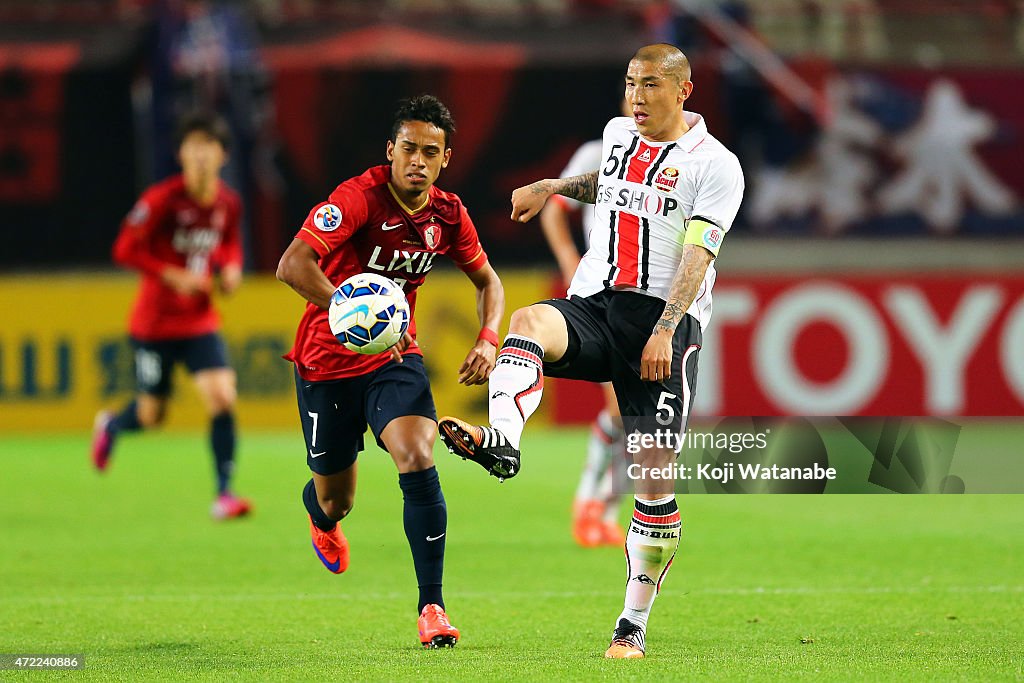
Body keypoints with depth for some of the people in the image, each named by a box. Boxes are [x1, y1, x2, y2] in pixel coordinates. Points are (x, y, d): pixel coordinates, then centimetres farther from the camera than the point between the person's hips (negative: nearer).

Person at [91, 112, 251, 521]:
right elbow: (125, 250, -14)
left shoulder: (229, 204, -3)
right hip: (154, 322, -3)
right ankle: (110, 426, 46)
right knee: (151, 416, 8)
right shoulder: (163, 200, -18)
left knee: (222, 398, -17)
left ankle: (224, 495, -10)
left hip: (200, 322, 3)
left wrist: (231, 268, -3)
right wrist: (174, 277, -22)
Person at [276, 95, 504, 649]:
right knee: (335, 500, 11)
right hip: (328, 360, -3)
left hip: (396, 358, 3)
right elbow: (292, 265, -35)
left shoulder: (447, 214, -6)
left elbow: (487, 280, 12)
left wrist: (487, 341, -7)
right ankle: (321, 518, 53)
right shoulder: (359, 198, -24)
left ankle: (431, 605, -14)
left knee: (418, 462, -23)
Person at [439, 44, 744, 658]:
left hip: (667, 319, -4)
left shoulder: (715, 165, -3)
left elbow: (697, 258, -13)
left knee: (656, 475, -8)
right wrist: (554, 188, 31)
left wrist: (664, 331, -23)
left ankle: (635, 623, 3)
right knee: (528, 323, -32)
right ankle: (501, 444, -58)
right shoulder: (620, 133, 15)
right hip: (594, 305, 4)